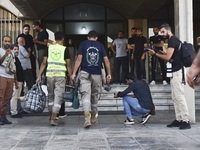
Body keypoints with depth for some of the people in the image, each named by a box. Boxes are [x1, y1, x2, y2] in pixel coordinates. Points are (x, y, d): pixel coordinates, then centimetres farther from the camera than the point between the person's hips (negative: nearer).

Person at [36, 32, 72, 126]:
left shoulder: (49, 48, 6)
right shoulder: (64, 49, 0)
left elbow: (44, 63, 3)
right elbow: (68, 65, -2)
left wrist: (39, 76, 6)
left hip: (49, 74, 3)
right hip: (60, 75, -3)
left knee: (50, 95, 16)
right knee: (58, 96, 0)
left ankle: (51, 117, 26)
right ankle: (53, 119, -8)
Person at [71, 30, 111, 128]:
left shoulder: (83, 44, 5)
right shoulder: (100, 45, 9)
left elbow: (79, 59, -3)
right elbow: (106, 60, 3)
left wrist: (74, 73, -3)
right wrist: (109, 74, 6)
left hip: (85, 73, -2)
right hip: (97, 74, 2)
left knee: (85, 95, -7)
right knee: (95, 95, 16)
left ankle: (87, 115, -27)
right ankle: (93, 116, 30)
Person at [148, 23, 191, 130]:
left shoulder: (173, 40, -11)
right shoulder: (174, 40, 21)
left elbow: (167, 57, -17)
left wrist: (155, 54, -7)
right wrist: (160, 53, 15)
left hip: (177, 72, -11)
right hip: (174, 73, 11)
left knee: (179, 96, -11)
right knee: (175, 97, 10)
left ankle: (186, 121, -10)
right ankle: (178, 120, 14)